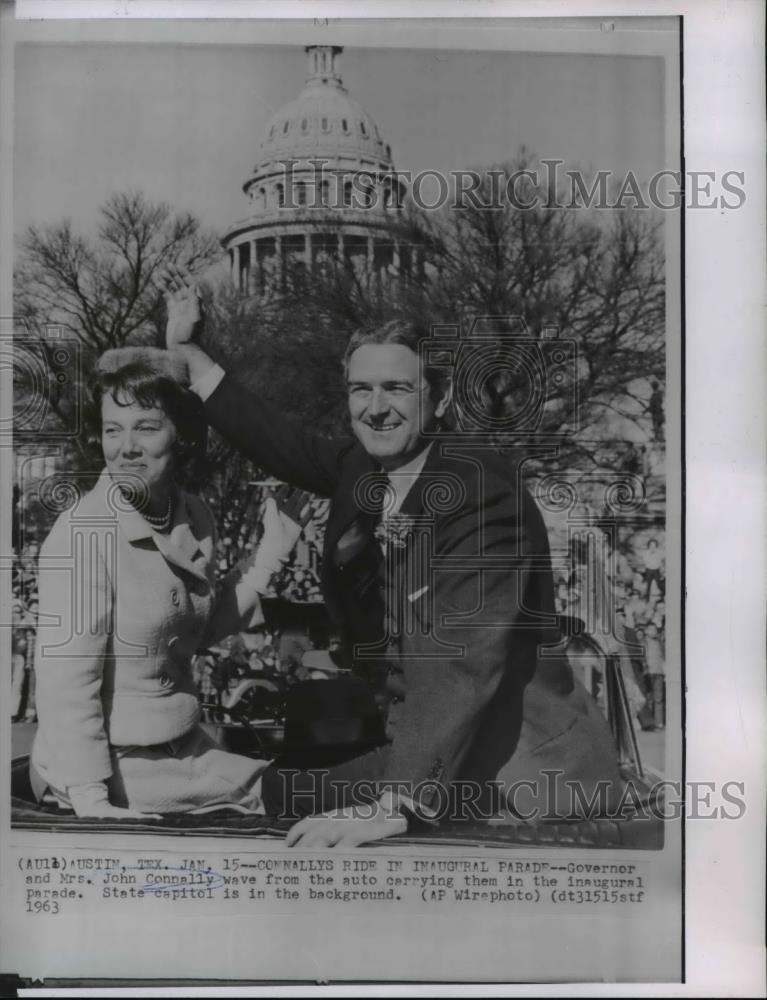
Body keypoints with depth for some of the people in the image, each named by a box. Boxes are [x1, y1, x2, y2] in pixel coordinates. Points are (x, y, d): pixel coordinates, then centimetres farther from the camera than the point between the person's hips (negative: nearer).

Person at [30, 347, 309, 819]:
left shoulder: (194, 517, -2)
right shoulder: (84, 532, -22)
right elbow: (66, 683, -22)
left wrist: (271, 554, 1)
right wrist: (92, 802, -27)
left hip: (183, 748, 7)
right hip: (107, 765, -6)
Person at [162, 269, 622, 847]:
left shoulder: (482, 495, -22)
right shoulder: (359, 470, -1)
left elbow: (465, 664, -31)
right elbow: (279, 441, 13)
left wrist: (391, 808, -37)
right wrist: (187, 349, 15)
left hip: (531, 778, -6)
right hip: (426, 753, 7)